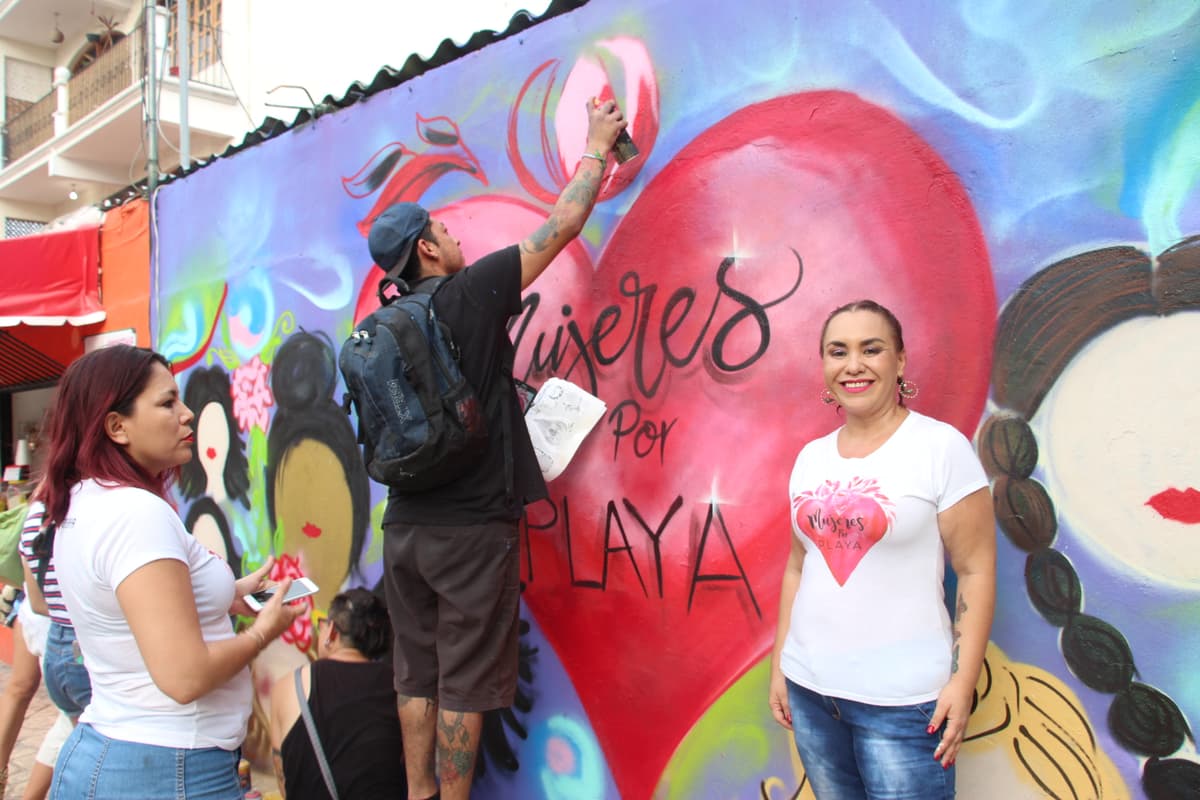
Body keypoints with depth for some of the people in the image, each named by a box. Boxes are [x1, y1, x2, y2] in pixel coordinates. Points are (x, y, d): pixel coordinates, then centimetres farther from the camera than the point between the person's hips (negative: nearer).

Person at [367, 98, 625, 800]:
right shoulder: (471, 293, -9)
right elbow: (564, 224, -3)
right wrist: (599, 144, 11)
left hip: (406, 525, 6)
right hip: (473, 527, -6)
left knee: (417, 674, 15)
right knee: (464, 683, 5)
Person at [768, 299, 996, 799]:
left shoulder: (941, 446, -8)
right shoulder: (810, 457, 6)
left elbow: (976, 569, -9)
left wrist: (963, 682, -13)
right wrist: (778, 664, 11)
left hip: (902, 699, -5)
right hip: (809, 687, 5)